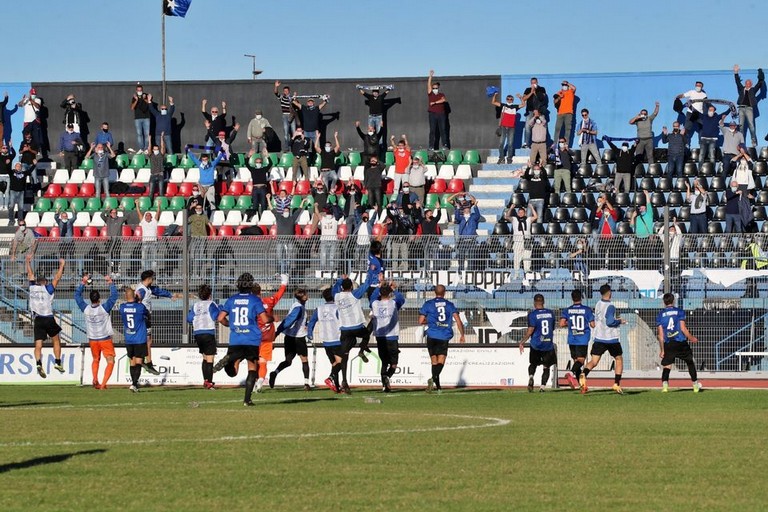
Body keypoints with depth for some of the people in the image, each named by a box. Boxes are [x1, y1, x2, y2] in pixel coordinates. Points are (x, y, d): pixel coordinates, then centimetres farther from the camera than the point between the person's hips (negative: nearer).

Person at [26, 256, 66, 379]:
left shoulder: (32, 287, 8)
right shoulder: (48, 289, 0)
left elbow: (30, 274, 22)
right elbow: (57, 278, 6)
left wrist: (28, 262, 36)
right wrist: (62, 265, 17)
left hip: (37, 320, 2)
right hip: (48, 318, -2)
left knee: (38, 344, -5)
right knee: (56, 341, 16)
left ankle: (39, 364, -24)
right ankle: (57, 362, 12)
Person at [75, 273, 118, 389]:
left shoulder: (86, 309, -10)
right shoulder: (105, 308, -18)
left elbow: (77, 295, 2)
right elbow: (114, 295, -12)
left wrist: (83, 282, 5)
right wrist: (110, 283, -4)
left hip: (92, 339, 4)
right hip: (105, 339, -4)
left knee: (96, 360, 24)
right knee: (110, 362, -1)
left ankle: (95, 379, 7)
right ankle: (103, 384, -15)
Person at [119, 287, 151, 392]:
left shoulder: (122, 307, -5)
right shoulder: (140, 307, -13)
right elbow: (148, 315, 6)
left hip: (128, 340, 3)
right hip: (140, 340, -3)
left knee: (132, 363, 16)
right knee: (138, 362, -4)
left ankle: (134, 382, 23)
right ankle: (134, 384, -17)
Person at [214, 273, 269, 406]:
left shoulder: (231, 300, 7)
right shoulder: (255, 300, -2)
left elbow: (221, 318, 4)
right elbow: (265, 320, -7)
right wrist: (272, 318, 15)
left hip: (235, 340, 2)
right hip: (252, 340, -2)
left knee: (232, 372, 4)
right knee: (252, 370, 9)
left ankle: (228, 360, -31)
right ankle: (247, 399, 1)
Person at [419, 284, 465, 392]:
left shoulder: (428, 304, 5)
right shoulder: (450, 305, 7)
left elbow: (420, 321, 4)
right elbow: (458, 321, 0)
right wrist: (462, 335, 7)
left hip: (432, 336, 0)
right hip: (444, 337, 0)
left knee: (434, 361, 11)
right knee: (441, 362, -4)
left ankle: (437, 385, 12)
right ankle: (433, 378, -30)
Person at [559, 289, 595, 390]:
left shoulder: (567, 310, 3)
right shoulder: (587, 310, -2)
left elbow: (562, 324, -6)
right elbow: (593, 325, -1)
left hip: (572, 340, 3)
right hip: (583, 340, -3)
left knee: (576, 360, 13)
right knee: (581, 359, -9)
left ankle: (579, 382, 11)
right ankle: (571, 373, -38)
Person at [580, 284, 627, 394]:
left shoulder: (598, 305, 8)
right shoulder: (610, 307, -14)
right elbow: (610, 322, -20)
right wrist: (620, 322, -3)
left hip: (599, 338, 5)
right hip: (611, 339, -5)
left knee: (594, 361, -3)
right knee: (619, 359, 15)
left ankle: (583, 375, -32)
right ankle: (616, 384, 9)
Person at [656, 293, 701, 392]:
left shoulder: (660, 315, 6)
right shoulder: (679, 311, 0)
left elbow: (660, 334, 4)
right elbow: (683, 328, -5)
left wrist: (662, 349, 7)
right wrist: (692, 338, 9)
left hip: (668, 344, 1)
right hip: (681, 343, -1)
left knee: (667, 366, 1)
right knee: (690, 362, 16)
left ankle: (664, 384, -21)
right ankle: (695, 385, 21)